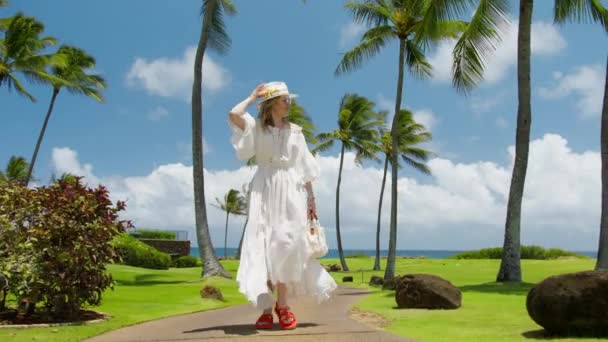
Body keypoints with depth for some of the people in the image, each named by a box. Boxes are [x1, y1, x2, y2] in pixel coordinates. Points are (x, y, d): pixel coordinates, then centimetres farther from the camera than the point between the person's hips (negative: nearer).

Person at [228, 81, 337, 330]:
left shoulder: (295, 131, 13)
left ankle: (282, 304, 2)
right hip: (264, 191, -1)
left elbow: (305, 169, 12)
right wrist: (253, 97, 1)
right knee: (263, 248, -8)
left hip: (291, 191, 2)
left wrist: (311, 199, 5)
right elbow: (234, 115, -16)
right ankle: (266, 309, -7)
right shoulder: (256, 127, 5)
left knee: (286, 245, -10)